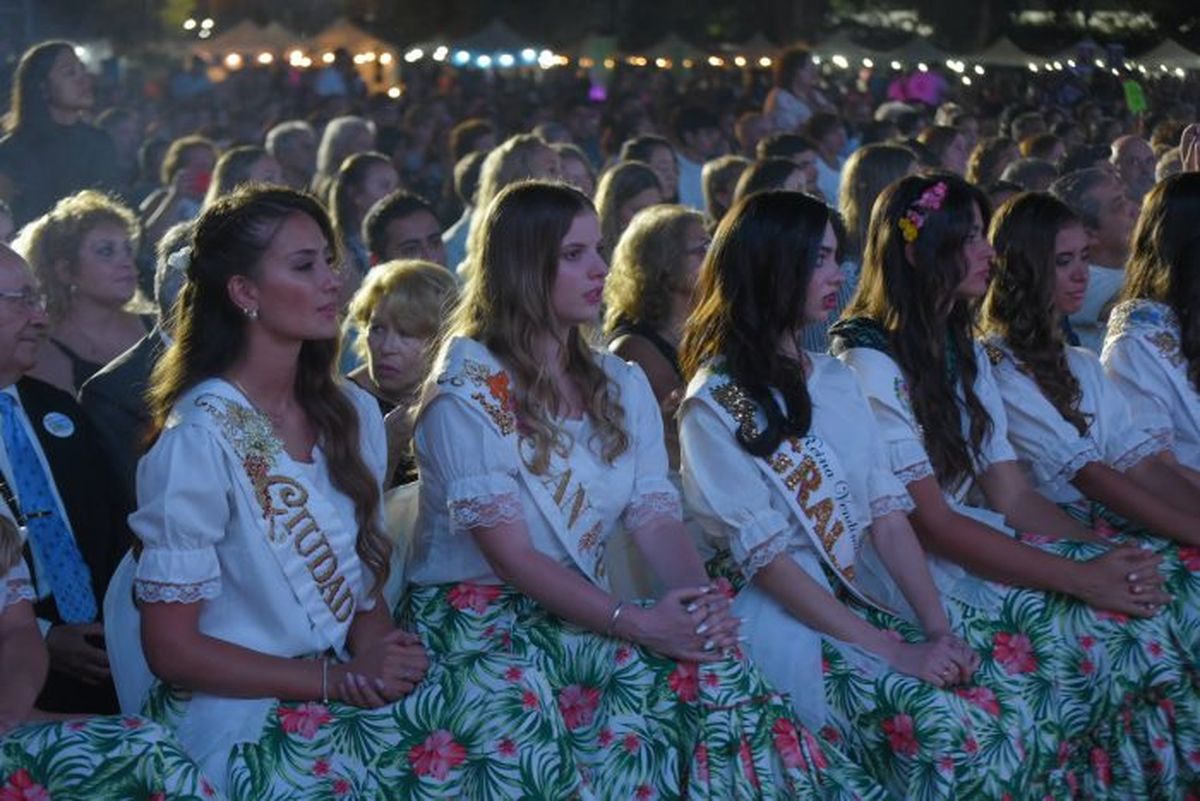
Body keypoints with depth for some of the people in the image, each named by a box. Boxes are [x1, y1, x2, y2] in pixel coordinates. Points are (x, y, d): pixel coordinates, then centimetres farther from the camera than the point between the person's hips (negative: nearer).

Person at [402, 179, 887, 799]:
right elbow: (510, 554, -17)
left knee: (707, 651, -26)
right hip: (479, 619, -5)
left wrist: (703, 601, -22)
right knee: (680, 668, -29)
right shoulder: (469, 389, -10)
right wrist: (635, 623, -27)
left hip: (585, 617, 6)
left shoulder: (621, 386, 11)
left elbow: (656, 519, 0)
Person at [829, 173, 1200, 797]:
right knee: (1095, 620, -23)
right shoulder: (868, 363, -12)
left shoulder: (964, 352, 13)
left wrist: (1107, 555, -11)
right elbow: (928, 521, -18)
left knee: (1135, 598, -14)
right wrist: (1080, 576, -23)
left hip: (974, 544, 7)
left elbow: (1012, 496, 7)